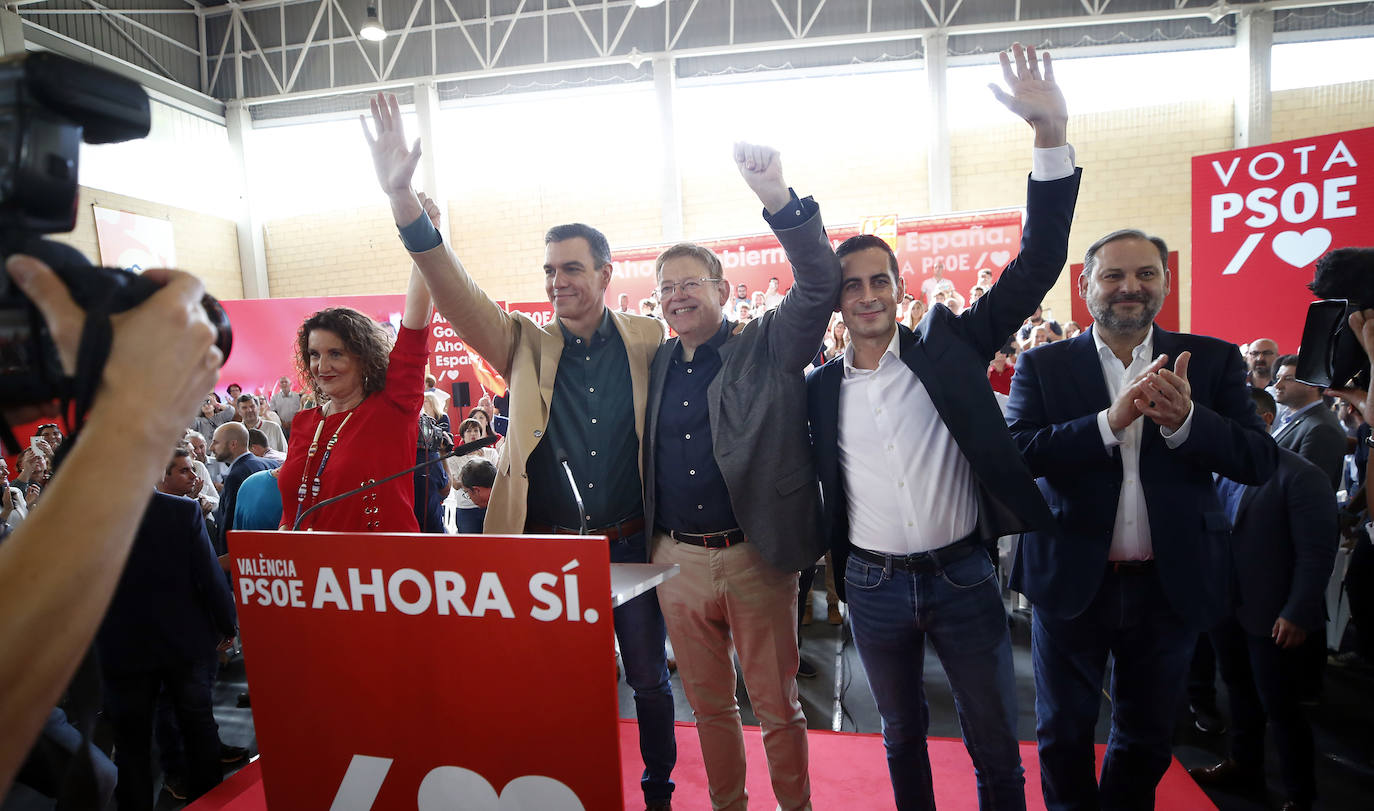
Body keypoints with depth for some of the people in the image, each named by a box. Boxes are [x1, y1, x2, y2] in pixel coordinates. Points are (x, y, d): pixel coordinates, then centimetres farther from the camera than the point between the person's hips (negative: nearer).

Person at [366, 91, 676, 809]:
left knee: (649, 676, 17)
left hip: (631, 543, 0)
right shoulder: (527, 347, -1)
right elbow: (456, 292, -14)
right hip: (548, 548, 0)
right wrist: (402, 198, -27)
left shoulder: (646, 340, -1)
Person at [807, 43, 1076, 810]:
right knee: (903, 733, 21)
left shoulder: (949, 346, -5)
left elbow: (1037, 265, -12)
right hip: (874, 586, 2)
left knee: (997, 743, 14)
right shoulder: (819, 389, 0)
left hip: (963, 575, -1)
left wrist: (1053, 138, -21)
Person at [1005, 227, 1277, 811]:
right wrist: (1110, 421, -29)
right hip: (1072, 580, -1)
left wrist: (1183, 420, -26)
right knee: (1062, 732, 16)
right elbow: (1014, 453, -18)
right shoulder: (1043, 366, -5)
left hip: (1169, 583, 2)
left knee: (1148, 735, 22)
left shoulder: (1213, 361, 0)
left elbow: (1260, 461, -8)